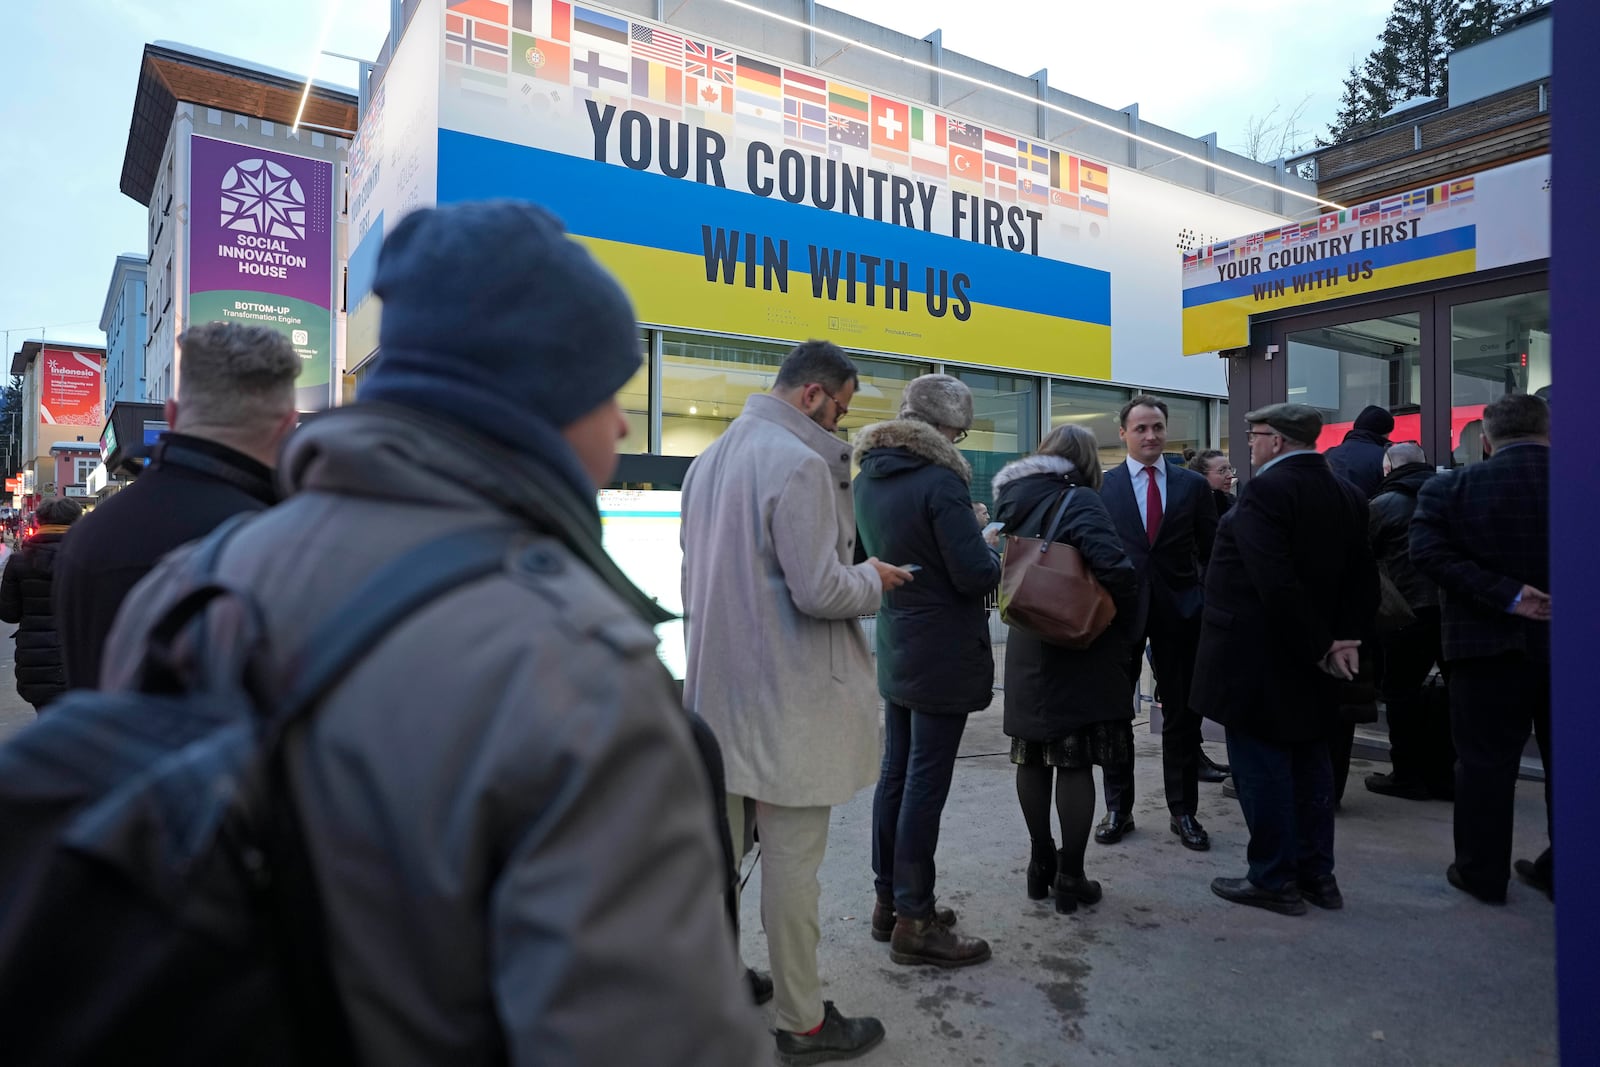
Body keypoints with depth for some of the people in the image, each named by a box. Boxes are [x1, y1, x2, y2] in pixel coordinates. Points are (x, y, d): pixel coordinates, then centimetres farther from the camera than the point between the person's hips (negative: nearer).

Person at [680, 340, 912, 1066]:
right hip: (788, 699, -8)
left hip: (719, 686, 8)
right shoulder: (800, 463, -17)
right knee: (792, 862, 3)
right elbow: (819, 592, -20)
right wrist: (872, 579, -2)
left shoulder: (711, 459, 10)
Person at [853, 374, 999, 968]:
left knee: (895, 774, 16)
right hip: (943, 656, -8)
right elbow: (975, 575, -20)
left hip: (895, 650, 8)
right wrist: (993, 550, 1)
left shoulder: (867, 478, 7)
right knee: (926, 784, 0)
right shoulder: (940, 482, -19)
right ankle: (914, 922, 11)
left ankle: (889, 901, 28)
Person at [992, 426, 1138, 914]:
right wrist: (1122, 628, -12)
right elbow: (1116, 568, -25)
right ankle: (1070, 878, 10)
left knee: (1033, 760, 13)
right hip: (1077, 655, -6)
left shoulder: (1014, 500, 7)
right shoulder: (1077, 500, -14)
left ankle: (1041, 864, 26)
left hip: (1026, 651, 7)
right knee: (1075, 764, 2)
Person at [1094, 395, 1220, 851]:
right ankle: (1118, 808, 22)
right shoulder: (1101, 486, 0)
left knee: (1182, 713, 8)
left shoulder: (1193, 485, 5)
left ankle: (1184, 811, 22)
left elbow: (1210, 552, 7)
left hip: (1179, 612, 1)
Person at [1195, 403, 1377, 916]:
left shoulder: (1266, 491, -18)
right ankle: (1316, 874, 27)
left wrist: (1318, 646, -16)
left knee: (1261, 765, 2)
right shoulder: (1347, 496, 10)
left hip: (1256, 656, -9)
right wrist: (1343, 637, 1)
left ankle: (1273, 880, 12)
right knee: (1308, 762, 17)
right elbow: (1363, 581, 9)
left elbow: (1275, 582, -26)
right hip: (1308, 661, 9)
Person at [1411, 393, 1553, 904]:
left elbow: (1429, 552, -18)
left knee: (1485, 760, 7)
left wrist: (1506, 596, -17)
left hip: (1490, 645, -2)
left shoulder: (1450, 488, -7)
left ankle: (1483, 871, 15)